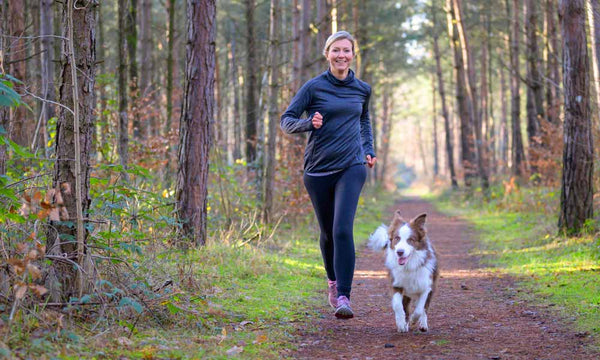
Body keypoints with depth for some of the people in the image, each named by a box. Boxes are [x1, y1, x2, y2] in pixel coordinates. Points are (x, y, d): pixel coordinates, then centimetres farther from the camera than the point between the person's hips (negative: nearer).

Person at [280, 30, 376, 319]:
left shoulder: (362, 89, 7)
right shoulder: (314, 87, -3)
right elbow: (286, 120, -2)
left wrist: (368, 151, 14)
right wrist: (309, 123, -21)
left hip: (351, 168, 0)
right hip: (318, 169, 0)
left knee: (343, 229, -17)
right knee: (327, 232, 13)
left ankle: (344, 296, -18)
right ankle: (333, 280, 40)